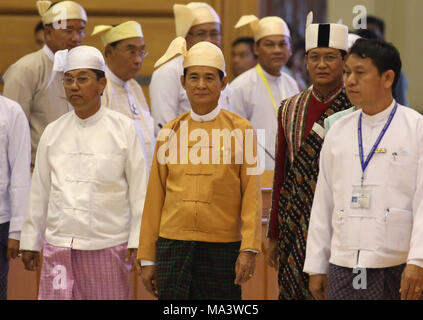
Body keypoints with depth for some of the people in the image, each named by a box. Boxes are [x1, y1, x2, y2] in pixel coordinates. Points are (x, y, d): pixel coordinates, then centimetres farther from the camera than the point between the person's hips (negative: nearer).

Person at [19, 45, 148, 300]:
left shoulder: (123, 129, 0)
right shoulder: (53, 132, 8)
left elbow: (139, 190, -1)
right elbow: (40, 192, 13)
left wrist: (137, 240, -5)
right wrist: (31, 241, 13)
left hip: (108, 245, -2)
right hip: (59, 245, 2)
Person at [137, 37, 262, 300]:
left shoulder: (241, 130, 2)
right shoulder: (171, 133, 8)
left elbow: (252, 194, -1)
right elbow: (155, 198, 10)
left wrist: (249, 249, -11)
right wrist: (147, 258, 8)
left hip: (223, 247, -1)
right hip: (173, 246, 2)